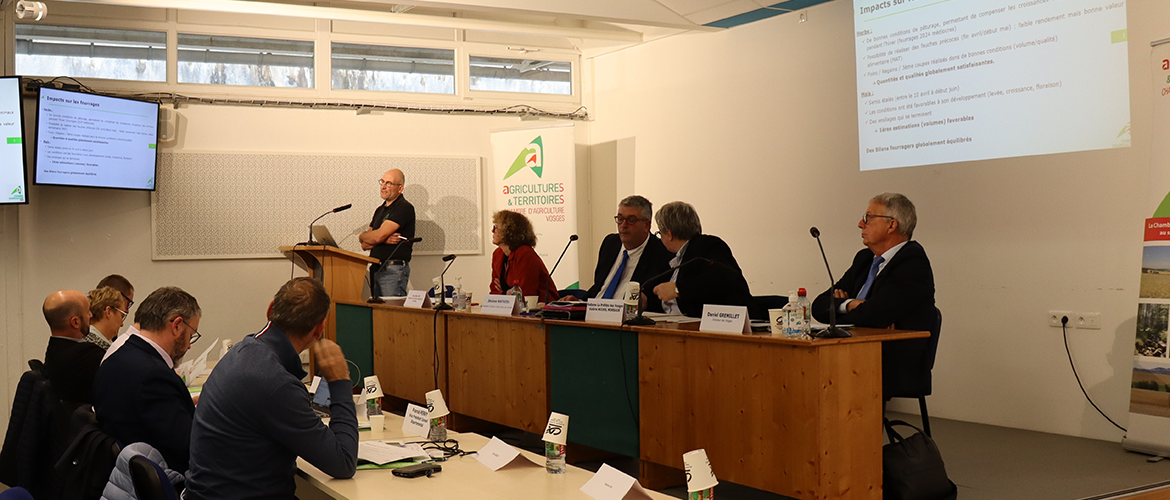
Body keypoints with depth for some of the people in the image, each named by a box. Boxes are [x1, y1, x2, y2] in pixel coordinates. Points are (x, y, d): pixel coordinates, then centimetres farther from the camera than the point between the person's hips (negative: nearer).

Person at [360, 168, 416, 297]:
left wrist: (362, 236, 6)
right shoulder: (380, 210, 18)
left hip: (394, 270, -8)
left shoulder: (404, 208, -8)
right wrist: (384, 240, -9)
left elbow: (378, 236, -16)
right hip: (376, 269, 8)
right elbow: (365, 245, 11)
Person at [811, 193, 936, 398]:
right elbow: (820, 306, 13)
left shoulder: (913, 264, -8)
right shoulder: (865, 258, 19)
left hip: (894, 370, -8)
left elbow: (873, 315, -21)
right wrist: (849, 304, -7)